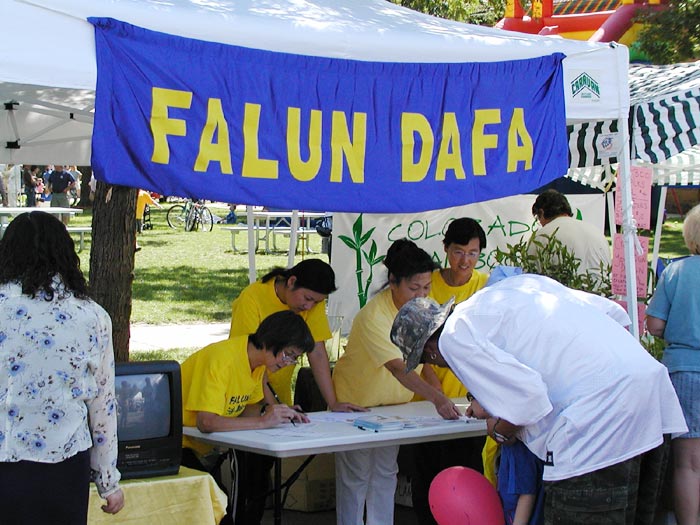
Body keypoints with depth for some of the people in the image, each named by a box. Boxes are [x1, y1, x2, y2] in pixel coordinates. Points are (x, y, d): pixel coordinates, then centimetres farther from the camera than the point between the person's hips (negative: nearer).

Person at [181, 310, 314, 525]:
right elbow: (206, 422, -36)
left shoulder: (259, 362, 0)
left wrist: (274, 412, -13)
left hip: (209, 445, 9)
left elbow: (246, 408, 6)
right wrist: (263, 421, -34)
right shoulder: (222, 359, -28)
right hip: (179, 444, -8)